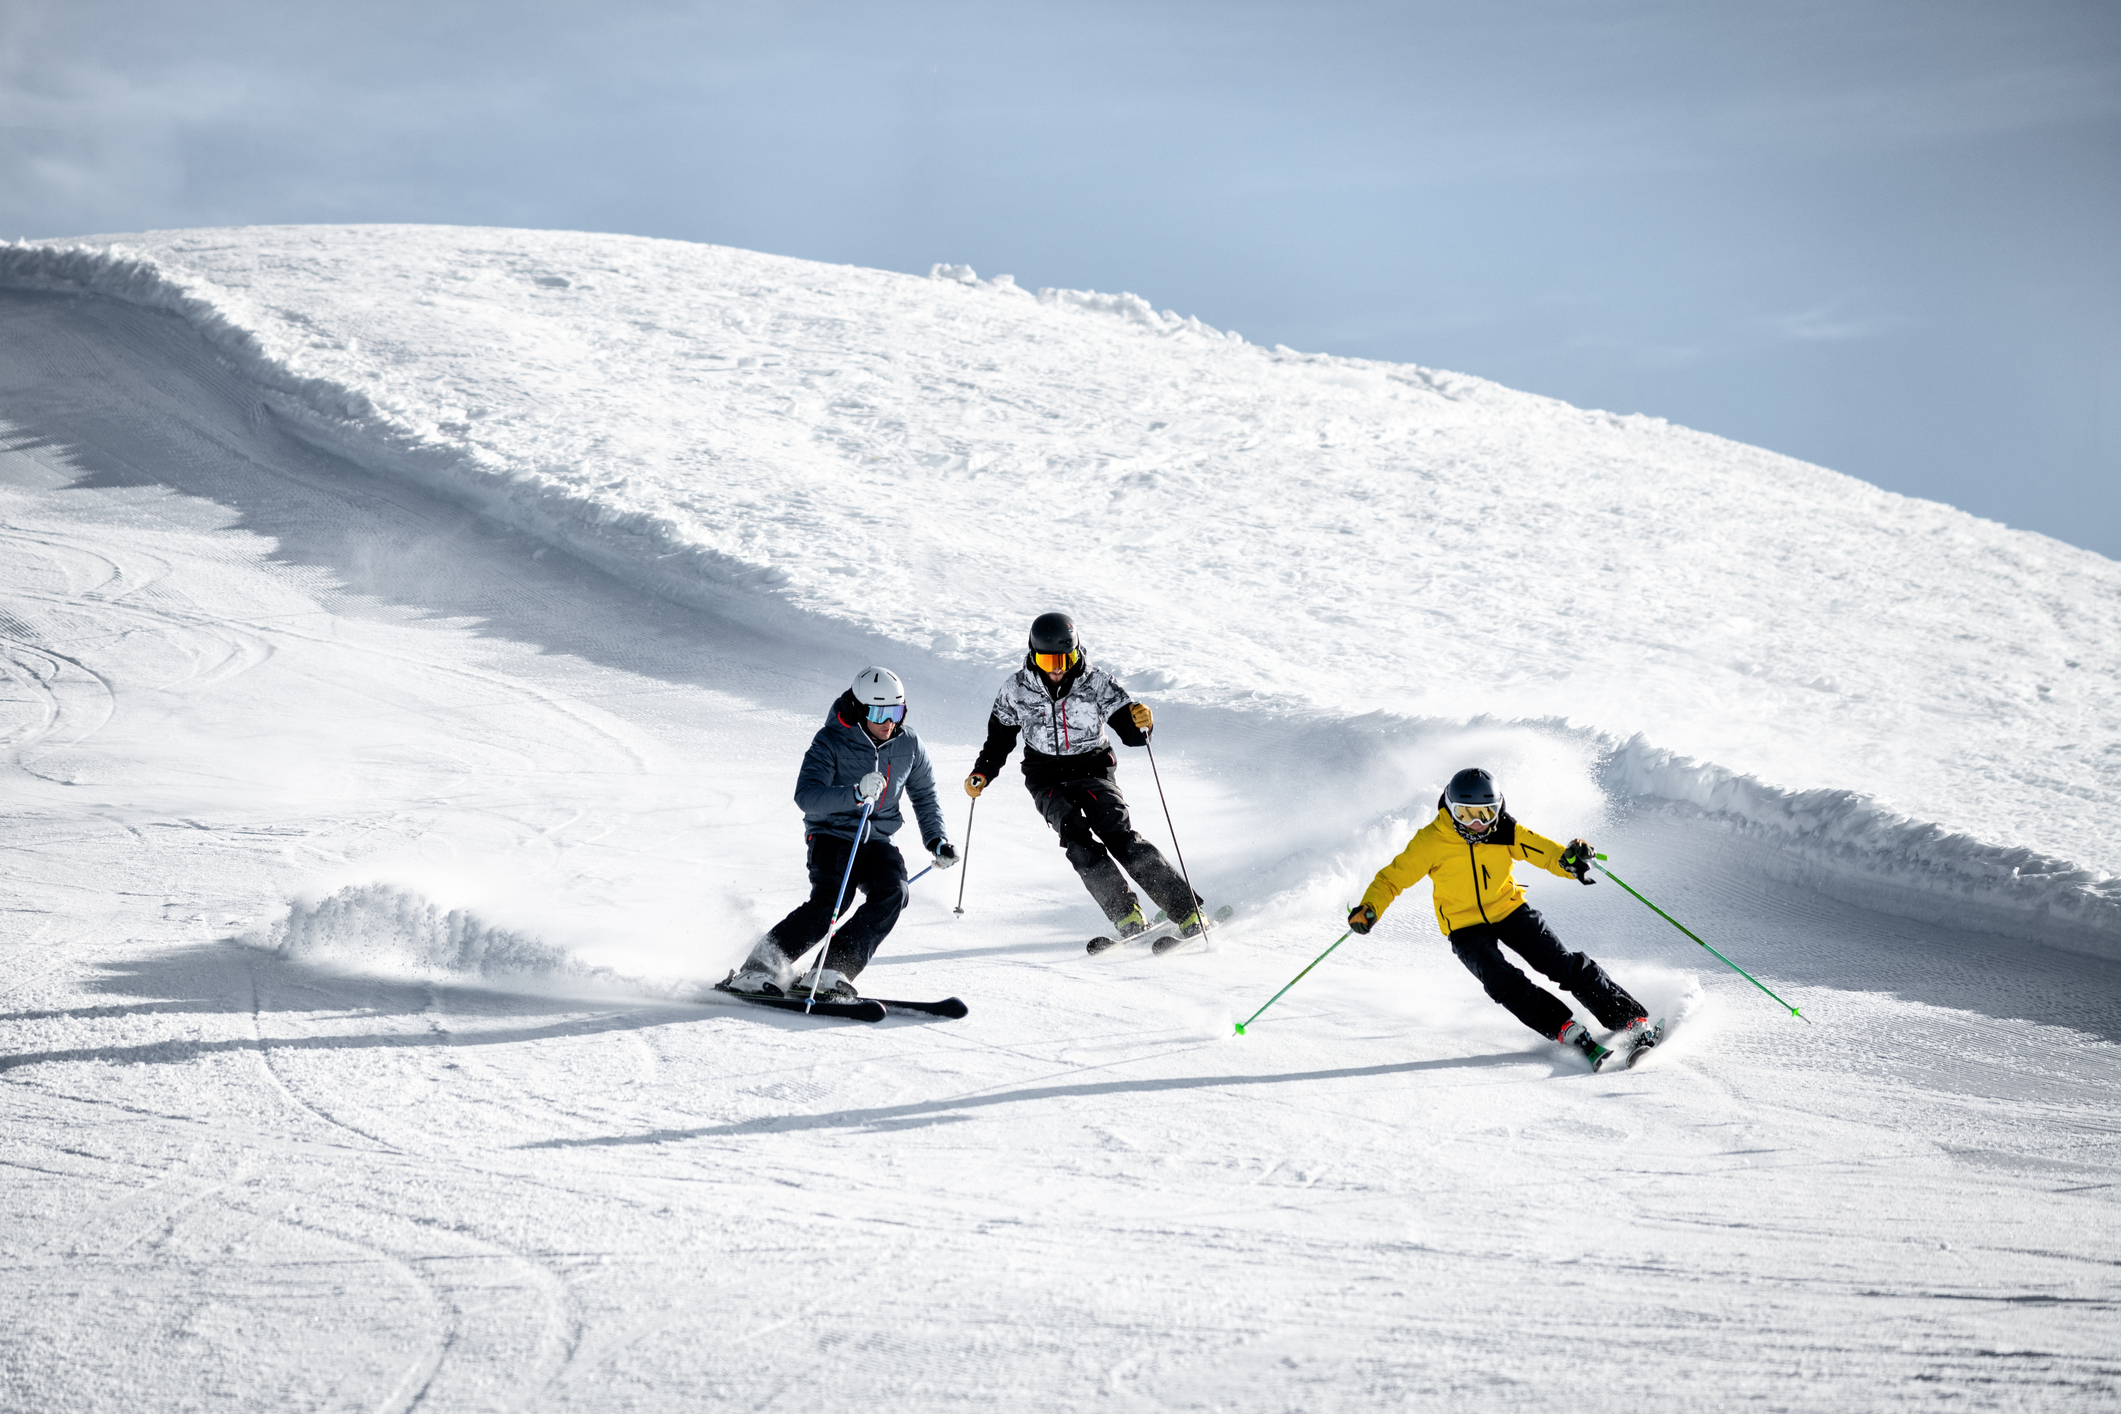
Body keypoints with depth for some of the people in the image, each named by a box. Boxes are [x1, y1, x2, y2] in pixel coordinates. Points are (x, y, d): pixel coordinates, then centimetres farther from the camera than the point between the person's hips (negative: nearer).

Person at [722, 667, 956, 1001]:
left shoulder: (908, 746, 2)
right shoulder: (831, 742, -14)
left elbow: (924, 795, 20)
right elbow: (806, 795, -28)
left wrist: (936, 839, 8)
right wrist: (856, 794, -43)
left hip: (876, 839, 5)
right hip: (832, 834, -5)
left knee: (892, 892, -25)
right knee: (830, 901, -29)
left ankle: (831, 973, -28)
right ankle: (758, 971, -23)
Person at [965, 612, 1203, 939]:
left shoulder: (1097, 684, -7)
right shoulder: (1016, 691, -2)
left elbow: (1132, 734, -7)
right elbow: (1000, 737, 15)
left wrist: (1141, 722, -29)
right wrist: (982, 773, 2)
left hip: (1093, 773, -1)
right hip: (1048, 783, 1)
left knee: (1118, 835, -21)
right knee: (1077, 837, -26)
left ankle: (1188, 913, -22)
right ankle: (1128, 918, -30)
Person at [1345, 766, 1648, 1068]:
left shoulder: (1505, 833, -12)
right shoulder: (1431, 842, -18)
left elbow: (1547, 852, -14)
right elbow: (1393, 877, -13)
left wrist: (1570, 858, -39)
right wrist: (1369, 910, -30)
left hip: (1509, 909, 2)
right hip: (1465, 927, -2)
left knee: (1565, 965, -7)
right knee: (1502, 981, -25)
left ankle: (1631, 1019, 1)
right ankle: (1568, 1031, -24)